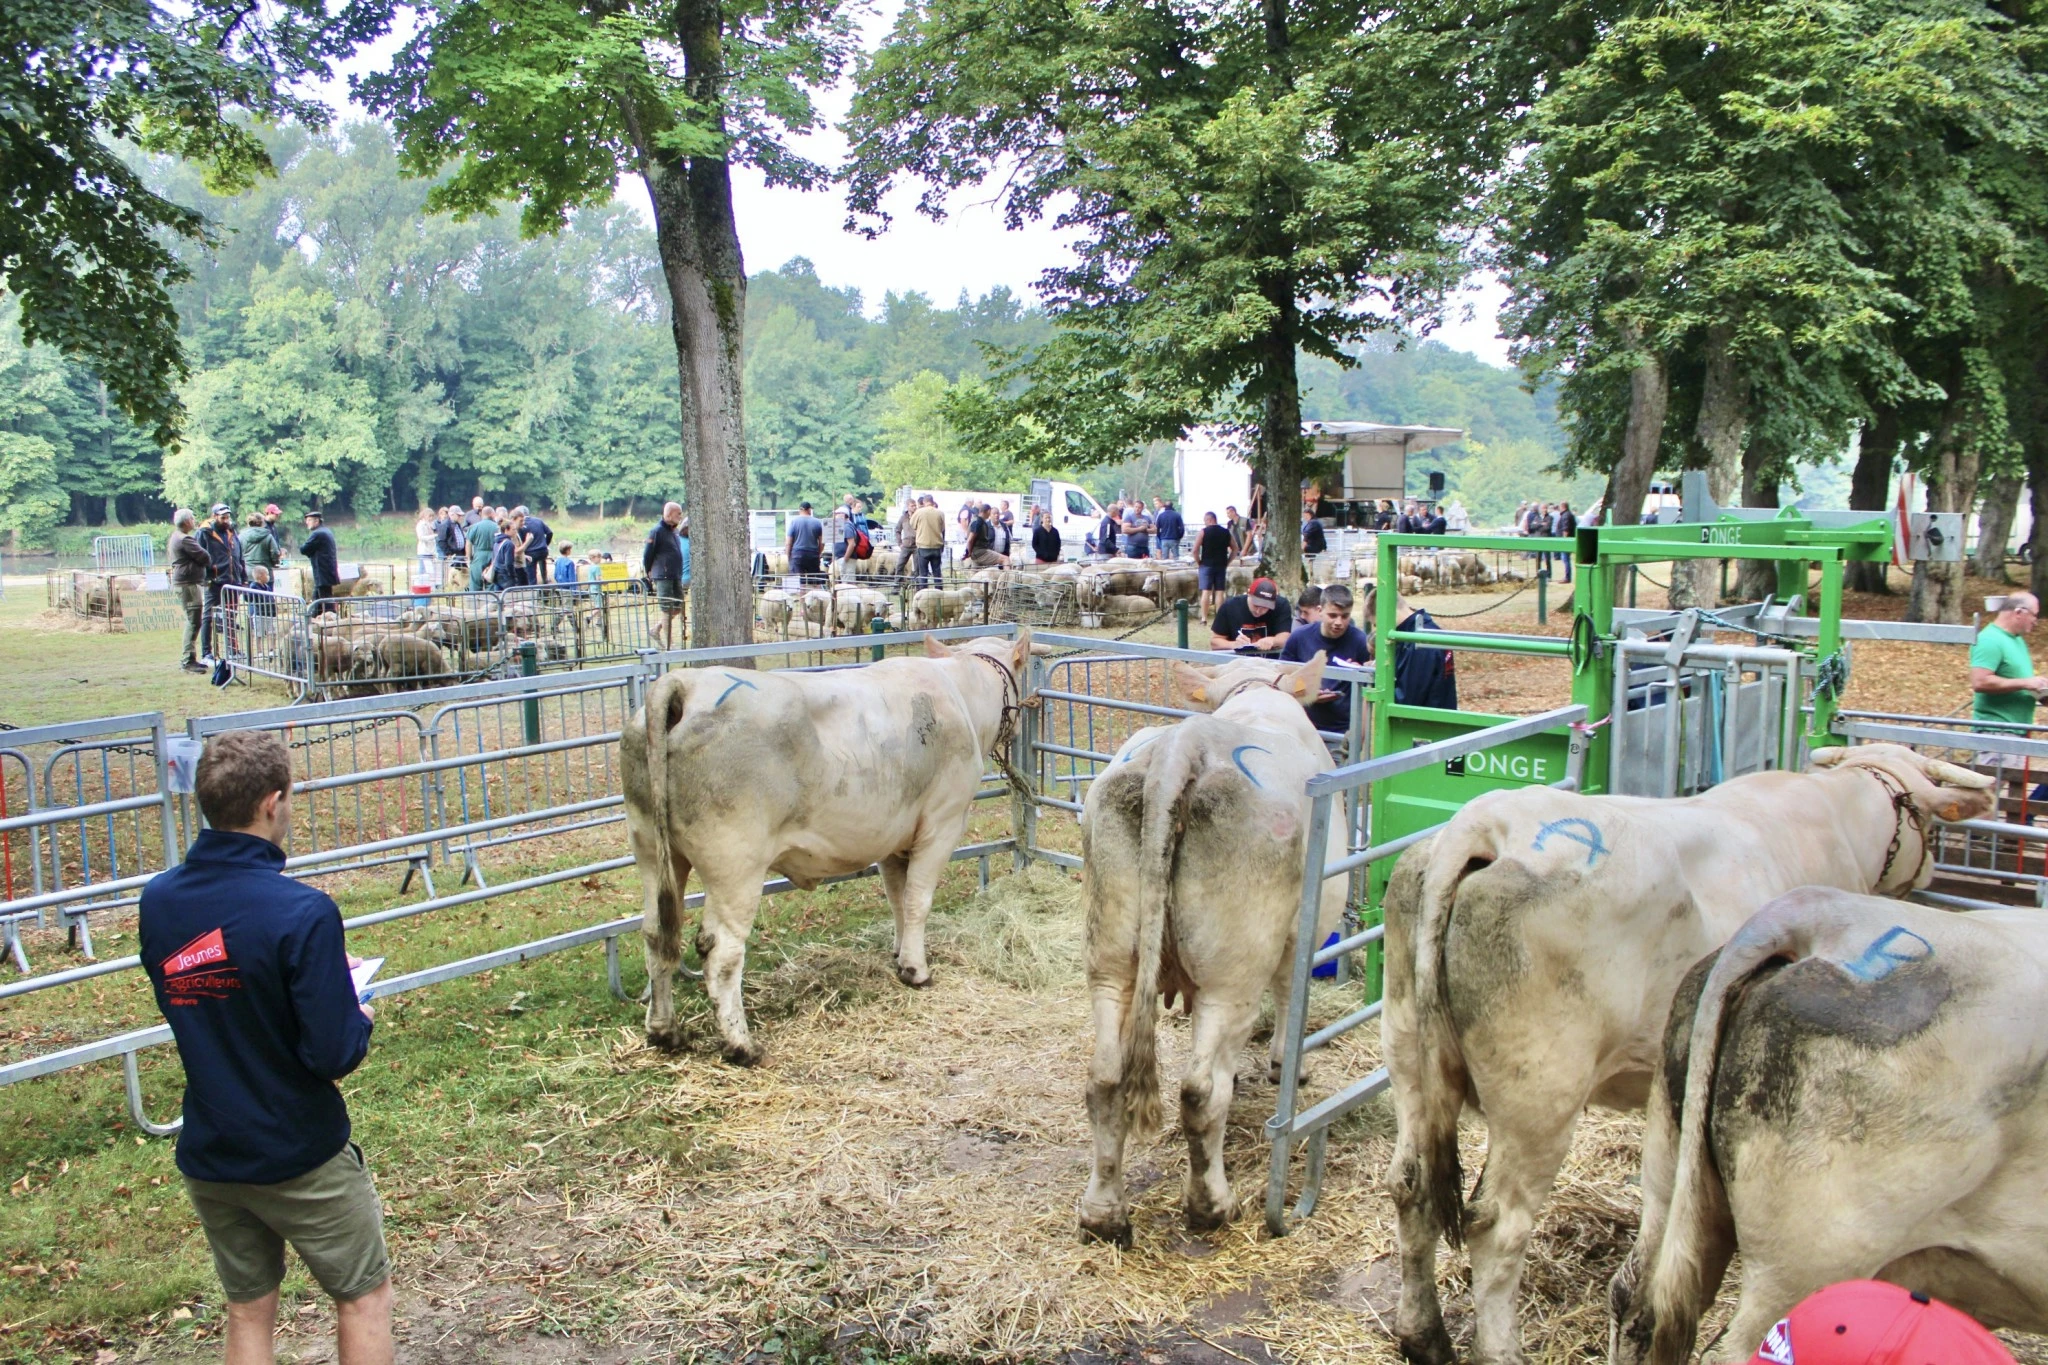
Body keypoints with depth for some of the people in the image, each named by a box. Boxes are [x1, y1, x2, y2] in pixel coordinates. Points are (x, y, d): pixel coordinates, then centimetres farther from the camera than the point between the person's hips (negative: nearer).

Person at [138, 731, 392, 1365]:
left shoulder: (156, 902, -5)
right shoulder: (302, 912, -25)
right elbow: (335, 1056, -24)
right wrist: (361, 1016, -3)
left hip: (207, 1153, 6)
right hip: (302, 1156, -6)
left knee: (248, 1312, 20)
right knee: (364, 1298, 14)